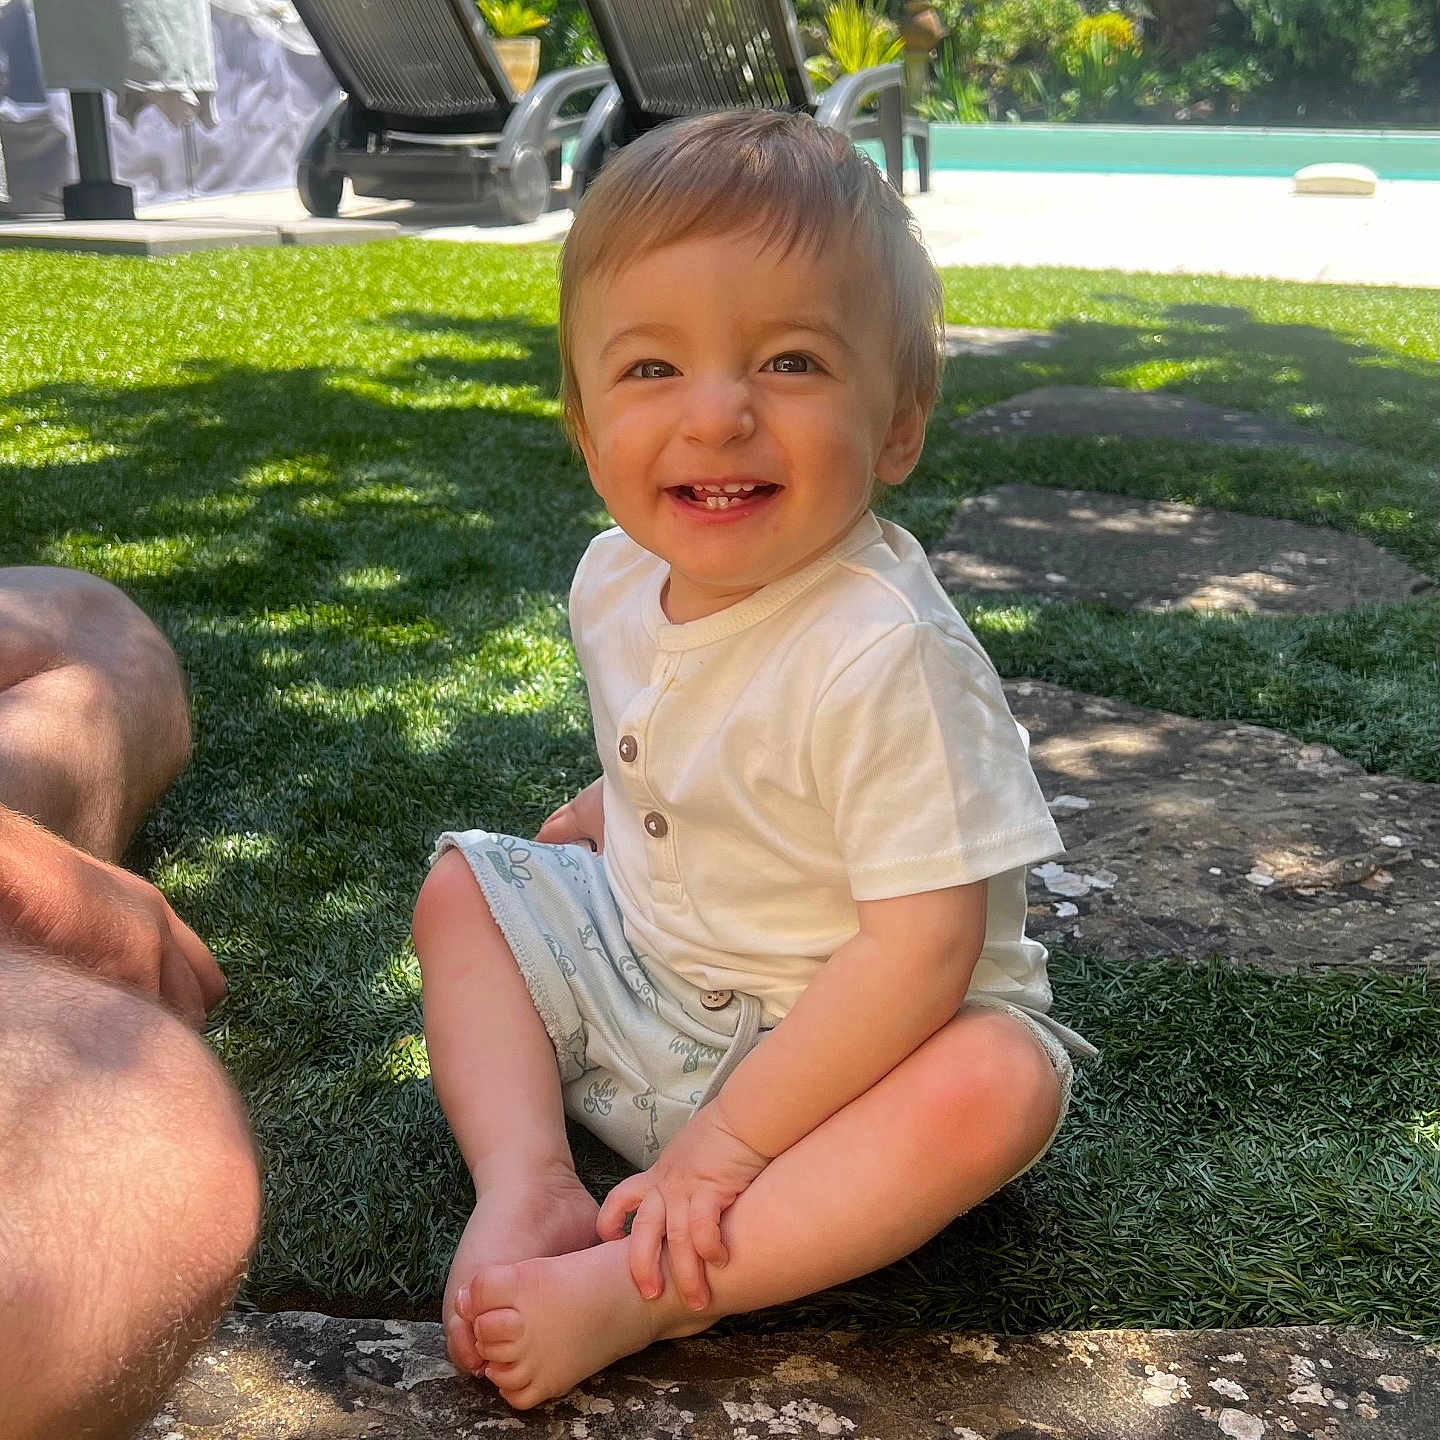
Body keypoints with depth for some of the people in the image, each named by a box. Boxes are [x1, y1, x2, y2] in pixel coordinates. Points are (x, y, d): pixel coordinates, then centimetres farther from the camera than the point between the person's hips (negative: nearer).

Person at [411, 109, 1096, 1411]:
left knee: (997, 1086, -34)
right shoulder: (616, 579, -7)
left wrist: (729, 1140, -27)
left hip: (828, 1036, -7)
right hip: (639, 969, 7)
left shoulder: (886, 655, -31)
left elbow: (920, 950, -30)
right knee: (464, 886, 5)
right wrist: (614, 810, 4)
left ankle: (638, 1291, -31)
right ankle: (526, 1185, -13)